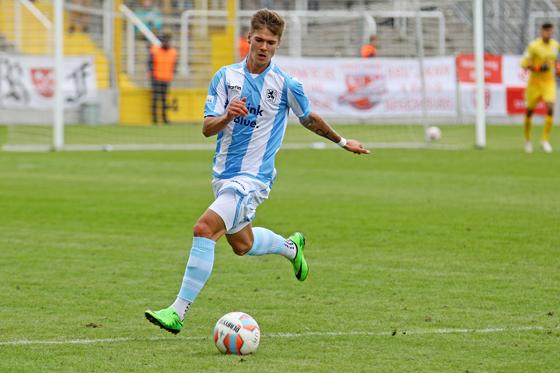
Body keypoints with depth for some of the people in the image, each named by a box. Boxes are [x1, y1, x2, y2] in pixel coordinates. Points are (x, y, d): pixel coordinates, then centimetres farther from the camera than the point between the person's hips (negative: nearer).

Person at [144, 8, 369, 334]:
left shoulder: (286, 85, -6)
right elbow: (207, 128, -3)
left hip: (252, 178, -6)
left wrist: (343, 141, 25)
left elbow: (310, 119, 14)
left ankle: (178, 312, -23)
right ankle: (291, 247, 55)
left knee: (205, 230, -24)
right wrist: (226, 116, -25)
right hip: (223, 174, 6)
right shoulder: (226, 76, 2)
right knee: (242, 244, 23)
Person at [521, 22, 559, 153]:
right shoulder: (534, 46, -13)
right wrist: (538, 68, -24)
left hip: (549, 82, 3)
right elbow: (524, 63, -13)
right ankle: (527, 140, 28)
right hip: (535, 82, -3)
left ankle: (545, 140, -9)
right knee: (530, 111, 7)